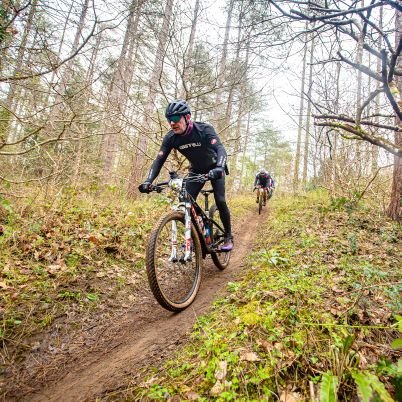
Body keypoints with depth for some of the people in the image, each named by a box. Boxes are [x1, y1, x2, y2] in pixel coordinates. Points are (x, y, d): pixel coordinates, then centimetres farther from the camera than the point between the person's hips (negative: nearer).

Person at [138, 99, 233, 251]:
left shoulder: (204, 129, -30)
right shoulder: (171, 137, -19)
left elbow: (220, 149, -43)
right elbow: (159, 160, -22)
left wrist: (219, 168, -63)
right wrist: (148, 181, -37)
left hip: (215, 168, -3)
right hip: (196, 170, 4)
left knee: (220, 201, -16)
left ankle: (228, 237, 4)